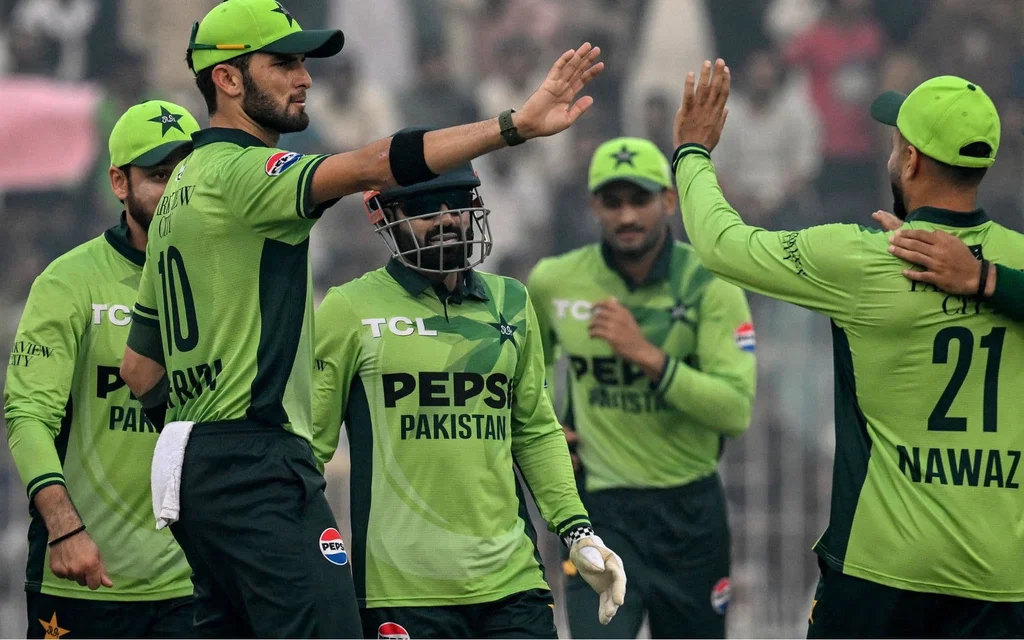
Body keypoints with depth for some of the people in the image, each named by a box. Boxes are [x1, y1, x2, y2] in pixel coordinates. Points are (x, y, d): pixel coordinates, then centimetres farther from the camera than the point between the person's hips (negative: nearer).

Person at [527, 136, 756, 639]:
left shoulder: (710, 286, -8)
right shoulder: (553, 282, 0)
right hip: (604, 510, 0)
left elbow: (737, 411, -19)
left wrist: (646, 354, -28)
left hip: (690, 512, 0)